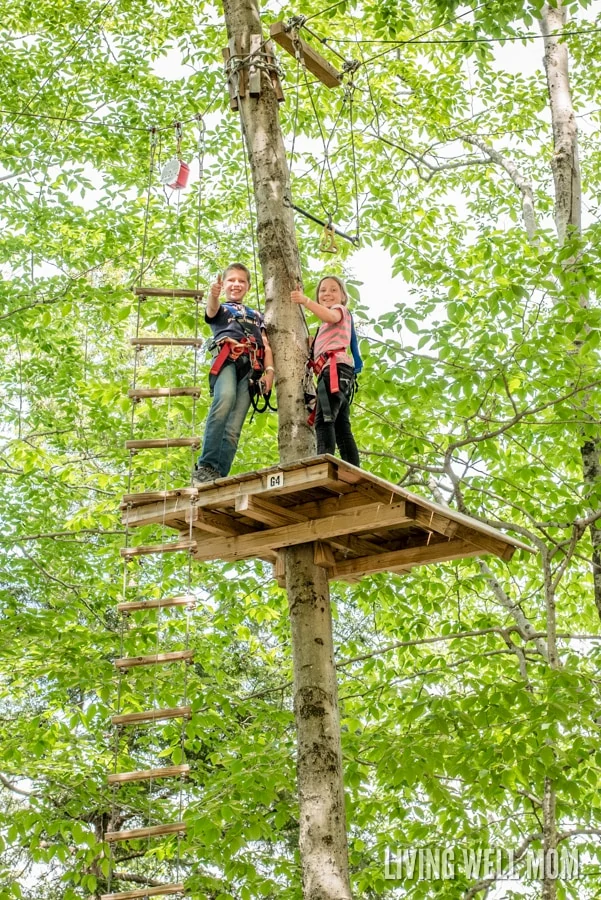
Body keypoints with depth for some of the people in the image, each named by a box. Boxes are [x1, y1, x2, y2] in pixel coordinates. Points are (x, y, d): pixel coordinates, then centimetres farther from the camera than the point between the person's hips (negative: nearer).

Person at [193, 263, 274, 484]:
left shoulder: (256, 316, 36)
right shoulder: (220, 309, 26)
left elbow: (266, 346, 22)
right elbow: (211, 309, -1)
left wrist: (269, 370, 1)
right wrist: (213, 295, -27)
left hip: (251, 366, 3)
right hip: (227, 359, -3)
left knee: (234, 428, -14)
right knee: (224, 399, -35)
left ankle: (219, 476, -24)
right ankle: (206, 467, -41)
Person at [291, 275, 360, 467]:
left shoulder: (341, 310, 13)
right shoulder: (326, 326, 40)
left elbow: (331, 316, -14)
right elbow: (313, 347, 24)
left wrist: (305, 301, -27)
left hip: (336, 367, -10)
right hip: (332, 371, 10)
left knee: (324, 419, -27)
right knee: (341, 426, 0)